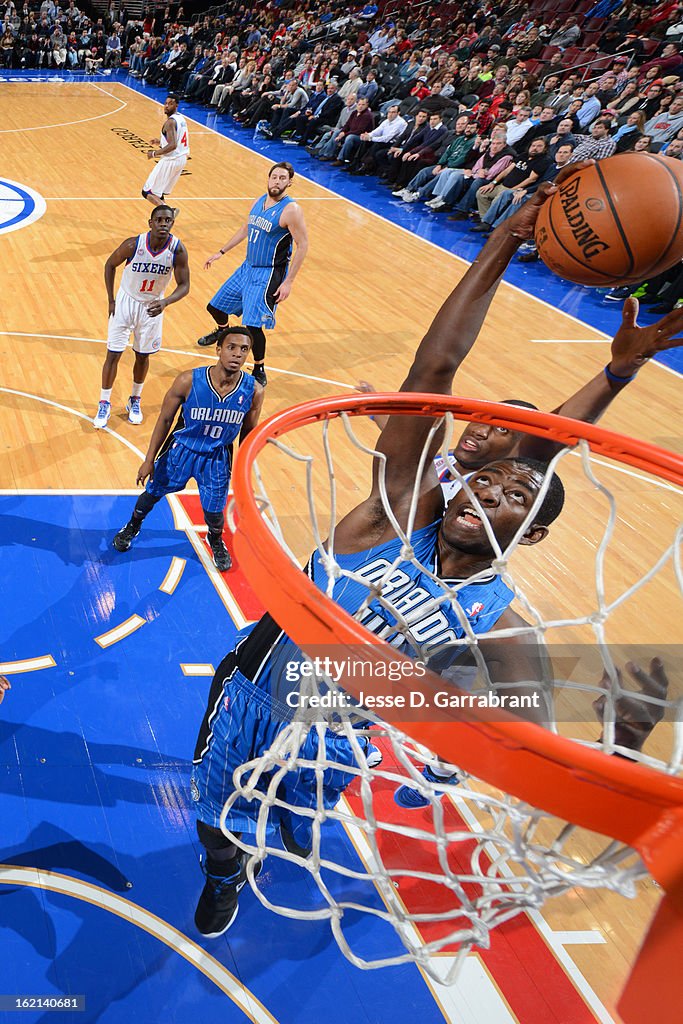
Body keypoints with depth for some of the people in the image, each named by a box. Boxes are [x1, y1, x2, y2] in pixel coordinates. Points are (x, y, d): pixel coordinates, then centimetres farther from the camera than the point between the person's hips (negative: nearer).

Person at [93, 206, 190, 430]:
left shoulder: (177, 250, -20)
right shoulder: (133, 244, -23)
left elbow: (184, 285, -13)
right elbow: (110, 265, -5)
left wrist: (165, 302, -32)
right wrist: (111, 300, -7)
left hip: (152, 307, 1)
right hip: (126, 302, -1)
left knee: (143, 356, 13)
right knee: (113, 354, 0)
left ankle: (134, 401, 34)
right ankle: (104, 404, 15)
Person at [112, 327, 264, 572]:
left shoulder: (253, 391, -21)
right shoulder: (188, 381, -26)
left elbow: (247, 433, -3)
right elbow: (165, 420, -11)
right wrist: (149, 460, -8)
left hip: (217, 457, 1)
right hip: (181, 448, 0)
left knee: (214, 512, 9)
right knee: (152, 493, 18)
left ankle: (216, 541, 47)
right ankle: (132, 526, 52)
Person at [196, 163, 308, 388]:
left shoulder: (291, 210, -18)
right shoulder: (259, 201, 5)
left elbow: (302, 245, -17)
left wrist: (288, 282, -21)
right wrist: (221, 252, 22)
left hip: (268, 275, -8)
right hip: (247, 267, 8)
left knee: (253, 324, -16)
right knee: (215, 306, 20)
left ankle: (259, 372, 6)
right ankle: (223, 331, 55)